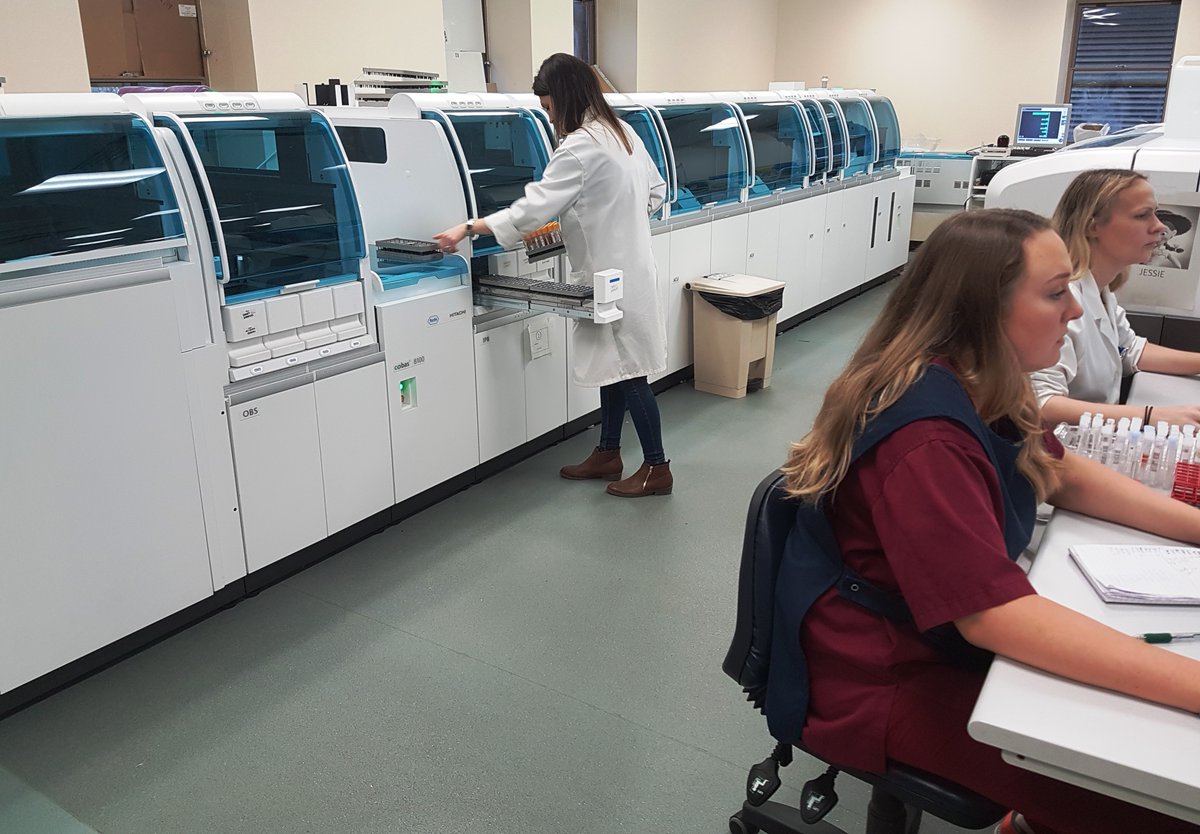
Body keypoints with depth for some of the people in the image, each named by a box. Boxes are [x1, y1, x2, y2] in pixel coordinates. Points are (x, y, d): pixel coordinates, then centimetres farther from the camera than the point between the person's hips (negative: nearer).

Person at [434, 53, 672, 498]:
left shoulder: (580, 148, -21)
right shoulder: (622, 131, 7)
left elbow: (533, 208, -24)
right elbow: (656, 190, 16)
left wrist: (467, 228, -20)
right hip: (624, 265, 10)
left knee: (628, 372, -1)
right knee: (612, 365, 16)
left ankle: (656, 468, 9)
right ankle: (608, 454, 28)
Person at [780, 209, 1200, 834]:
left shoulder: (977, 385, 0)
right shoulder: (926, 437, -31)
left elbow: (1064, 475, 12)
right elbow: (994, 616, -35)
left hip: (947, 637, 9)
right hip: (886, 687, -9)